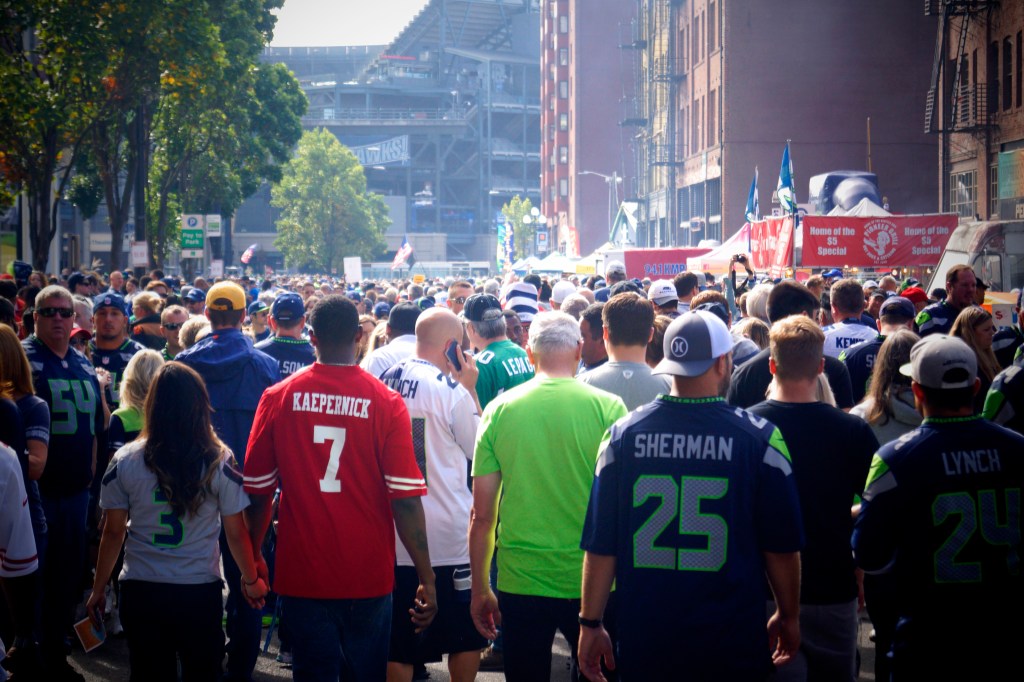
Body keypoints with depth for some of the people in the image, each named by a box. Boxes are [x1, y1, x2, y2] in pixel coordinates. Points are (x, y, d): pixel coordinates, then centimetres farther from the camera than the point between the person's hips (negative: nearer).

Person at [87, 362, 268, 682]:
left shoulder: (124, 462, -7)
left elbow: (113, 533, -2)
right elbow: (236, 533, -4)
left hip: (140, 592, 1)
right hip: (200, 593, -1)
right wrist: (251, 579, 12)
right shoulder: (220, 461, -10)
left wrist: (98, 590, 10)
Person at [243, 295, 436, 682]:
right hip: (368, 576, -1)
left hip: (302, 575, 1)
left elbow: (257, 491, 2)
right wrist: (426, 580, -6)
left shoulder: (277, 399, -5)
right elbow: (405, 498, -12)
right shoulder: (385, 403, -10)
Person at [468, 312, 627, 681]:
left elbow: (482, 515, 0)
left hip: (520, 584, 1)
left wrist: (480, 589, 10)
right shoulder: (608, 408, -7)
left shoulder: (499, 410, -2)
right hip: (591, 582, -1)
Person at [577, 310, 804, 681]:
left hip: (644, 640, 2)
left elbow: (600, 546, -2)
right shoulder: (759, 438, -9)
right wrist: (788, 617, 11)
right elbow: (781, 547, -4)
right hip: (731, 641, -2)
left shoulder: (623, 435, -5)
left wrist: (591, 623, 8)